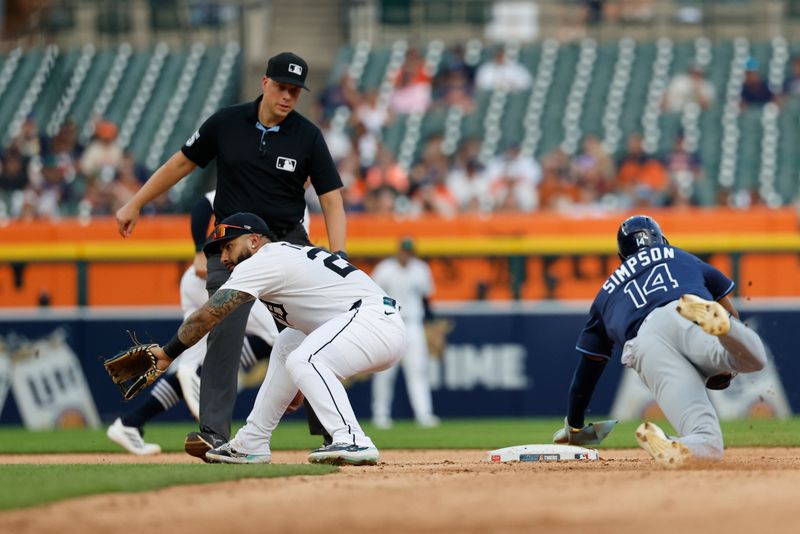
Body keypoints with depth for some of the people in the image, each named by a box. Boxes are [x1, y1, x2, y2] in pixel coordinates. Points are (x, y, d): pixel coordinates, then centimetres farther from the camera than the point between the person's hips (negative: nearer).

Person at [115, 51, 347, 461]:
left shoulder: (307, 136, -7)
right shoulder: (226, 123, -5)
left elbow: (331, 200, -8)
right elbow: (182, 163, 7)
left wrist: (337, 258, -21)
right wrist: (135, 204, 7)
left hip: (287, 242, 0)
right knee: (224, 335, -11)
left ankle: (331, 430, 9)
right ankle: (213, 433, -13)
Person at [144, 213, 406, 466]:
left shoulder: (262, 260, -5)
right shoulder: (289, 253, 23)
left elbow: (207, 316, -6)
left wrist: (168, 353, 4)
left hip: (375, 320, -11)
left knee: (301, 360, -28)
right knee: (286, 347, 24)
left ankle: (353, 442, -38)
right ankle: (251, 444, 25)